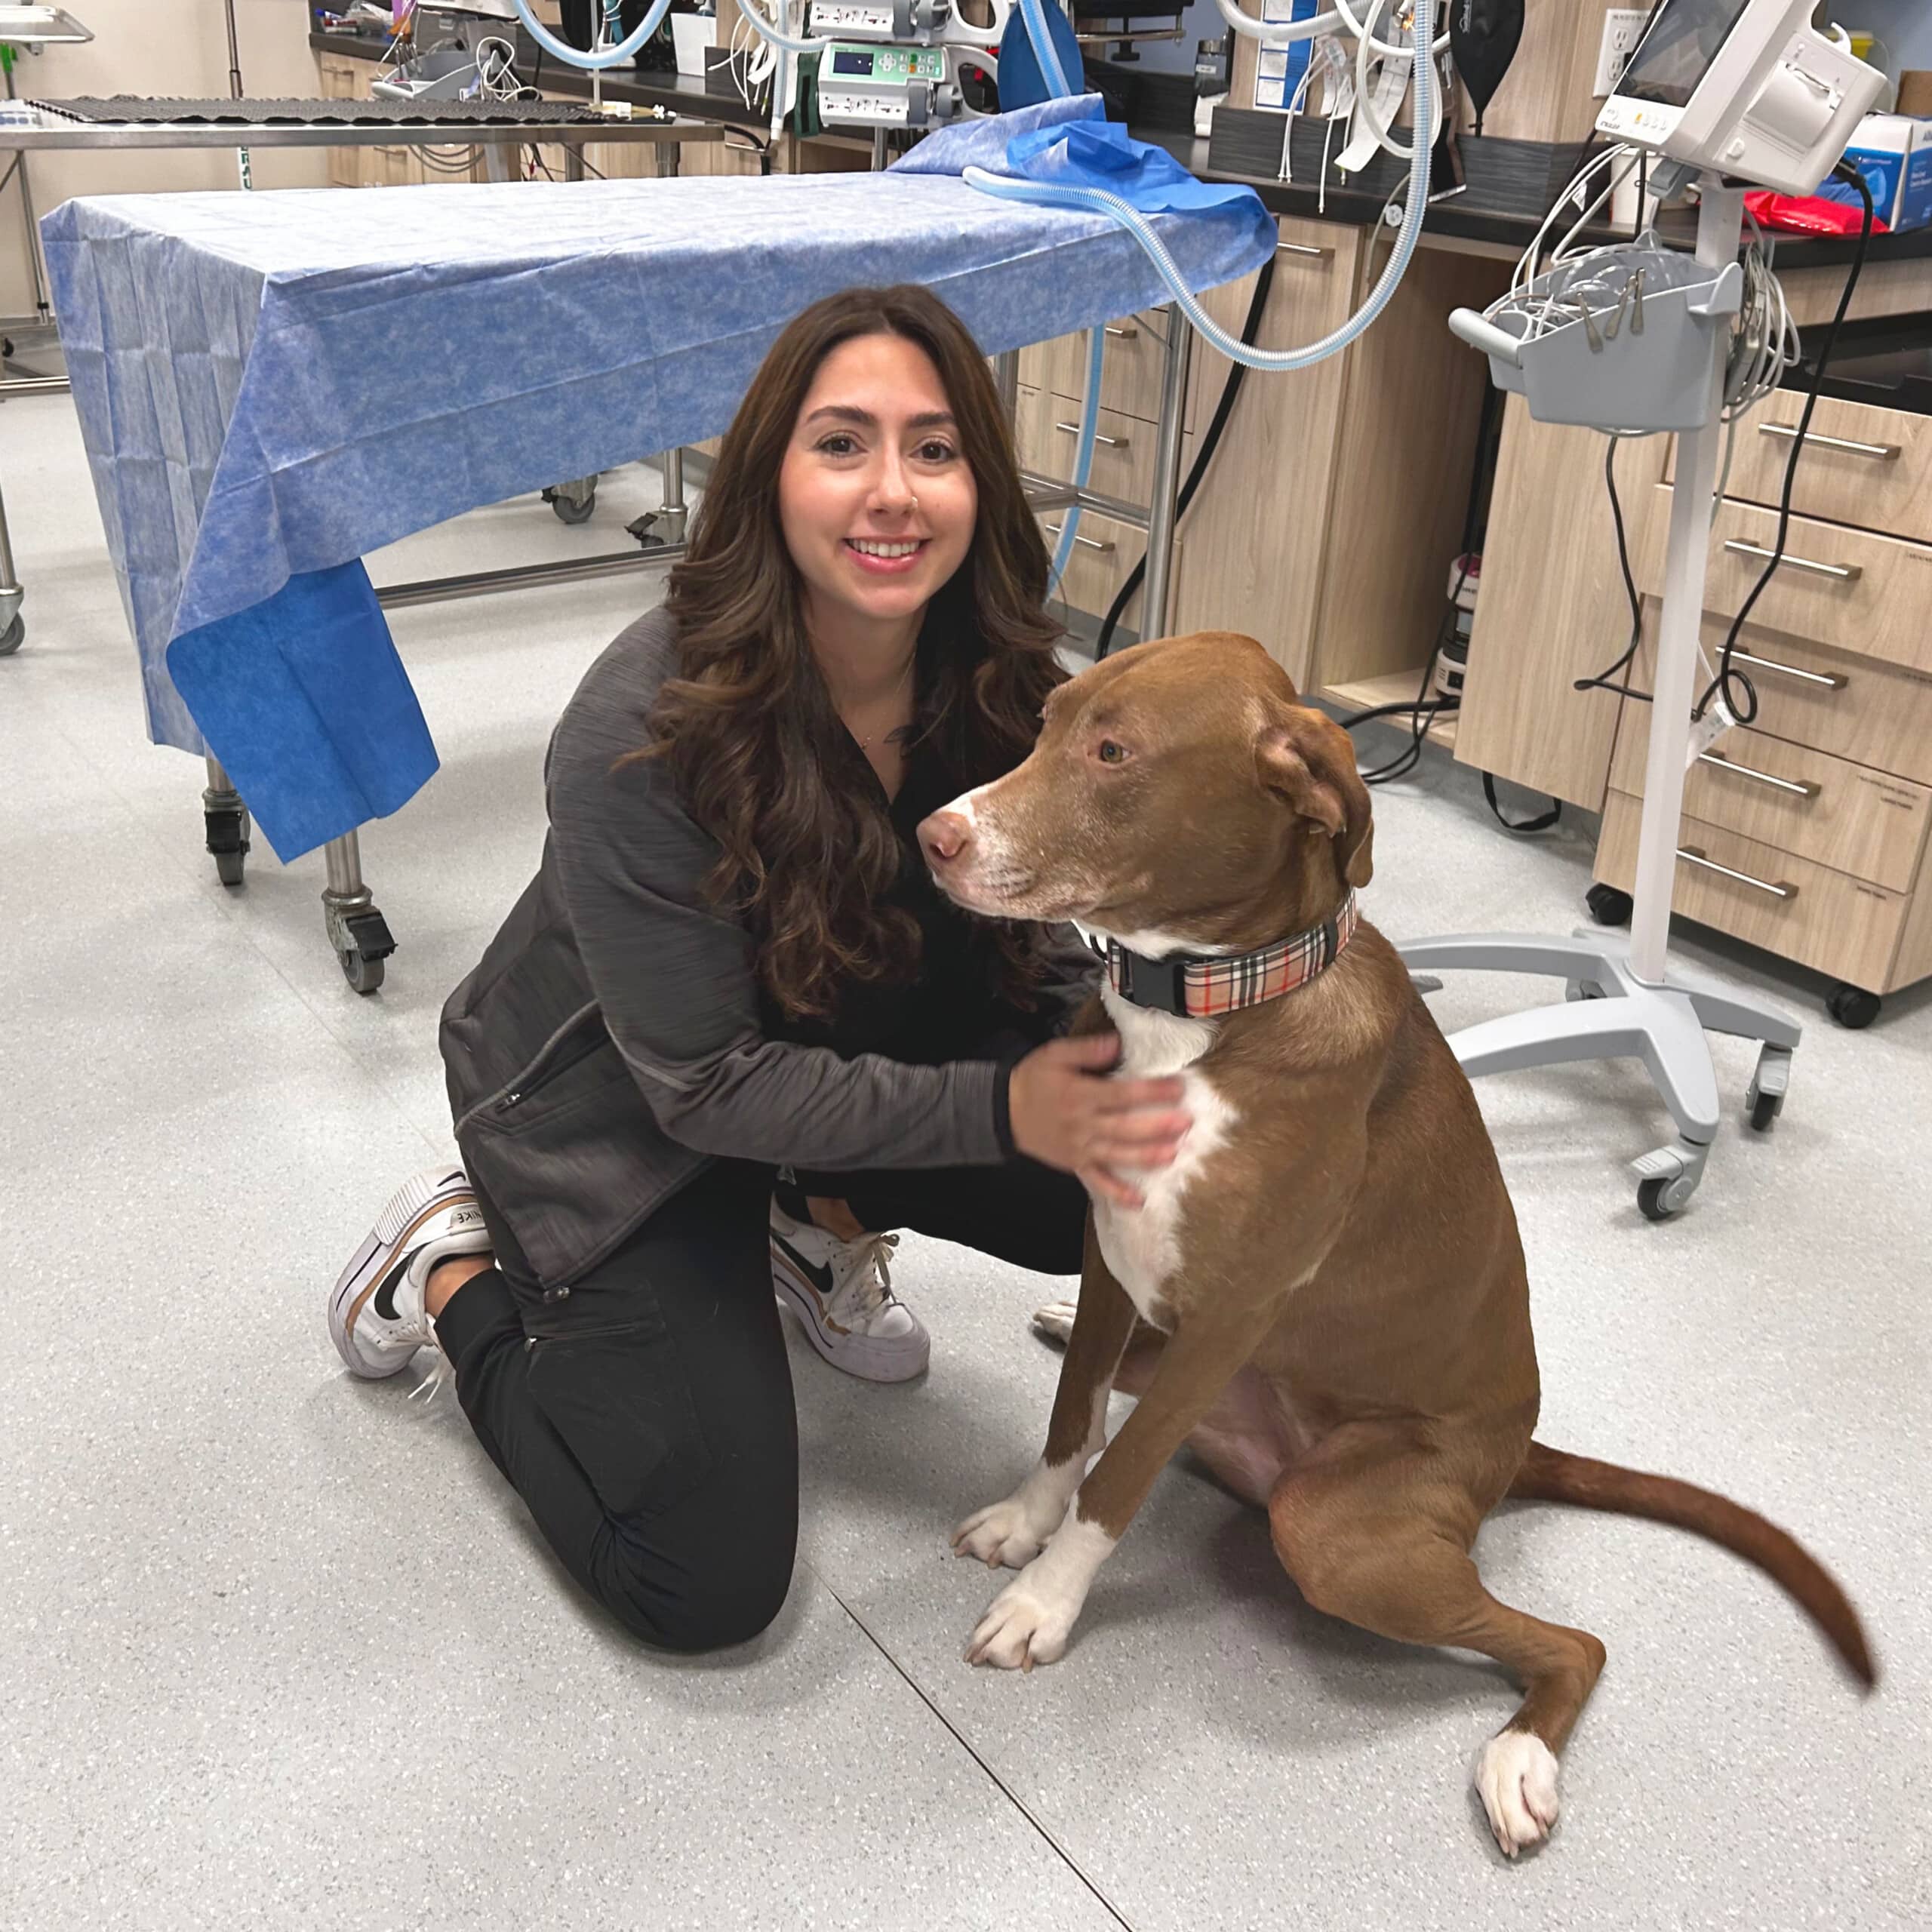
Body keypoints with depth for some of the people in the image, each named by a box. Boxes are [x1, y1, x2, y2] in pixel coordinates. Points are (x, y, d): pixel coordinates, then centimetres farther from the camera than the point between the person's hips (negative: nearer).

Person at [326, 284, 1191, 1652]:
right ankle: (455, 1273, 11)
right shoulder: (640, 733, -32)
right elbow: (710, 1084, -26)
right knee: (710, 1582, -10)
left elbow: (1045, 955, -6)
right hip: (621, 1115, -5)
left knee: (1121, 1180, -19)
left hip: (860, 1049, 5)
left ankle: (818, 1214, 9)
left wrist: (1118, 1066, -27)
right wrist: (1000, 1108, -35)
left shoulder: (1005, 685, -17)